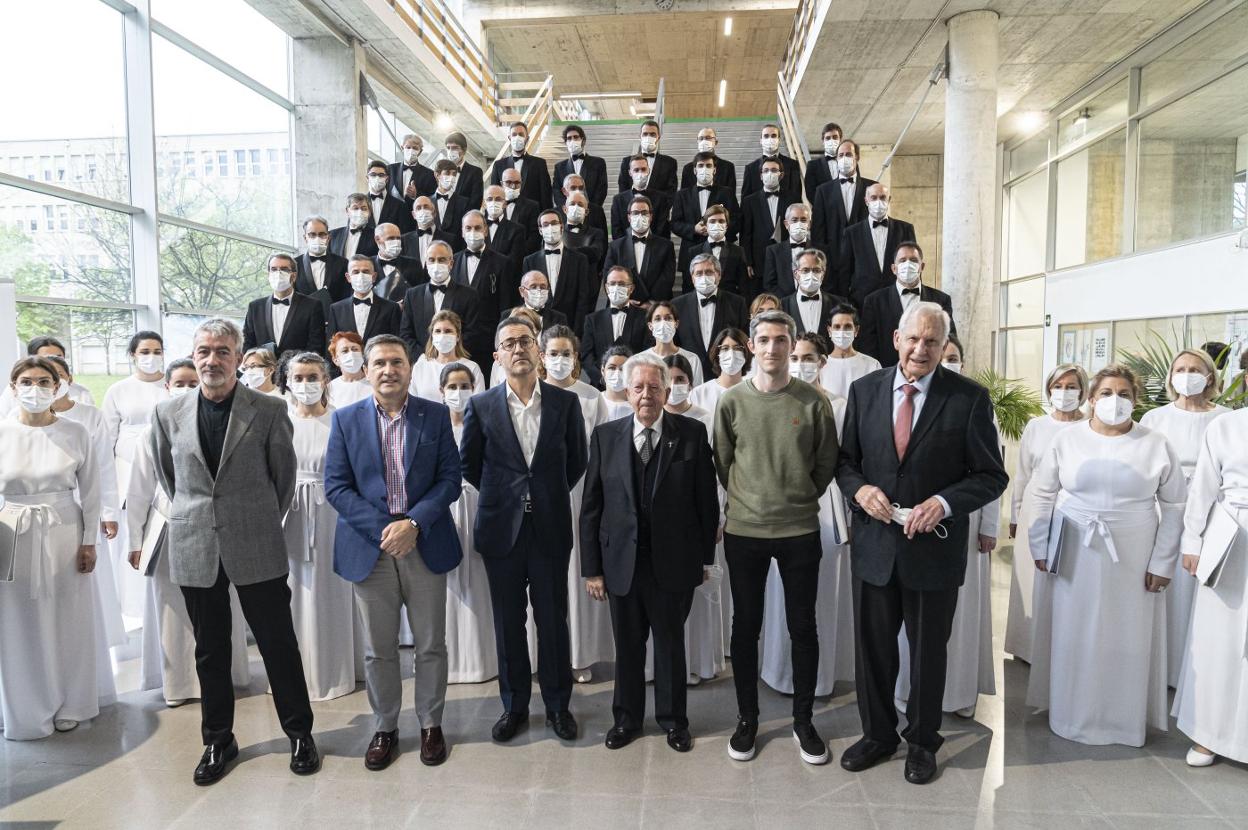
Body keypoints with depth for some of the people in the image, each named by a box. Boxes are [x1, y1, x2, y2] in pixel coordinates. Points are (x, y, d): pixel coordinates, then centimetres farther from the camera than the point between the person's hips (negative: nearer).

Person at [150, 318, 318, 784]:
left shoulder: (269, 411, -6)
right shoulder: (169, 414, 3)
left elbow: (285, 476, 3)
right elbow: (166, 476, 16)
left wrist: (263, 522, 8)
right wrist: (195, 516, 13)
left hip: (256, 548, -2)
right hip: (195, 549, 3)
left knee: (278, 642, 6)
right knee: (210, 650, 14)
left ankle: (299, 732, 22)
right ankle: (217, 740, 30)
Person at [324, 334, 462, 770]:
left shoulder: (436, 415, 2)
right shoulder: (346, 419, 2)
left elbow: (450, 479, -2)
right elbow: (336, 486, -2)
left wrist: (413, 523, -15)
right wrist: (382, 529, -14)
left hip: (425, 545, 0)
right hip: (370, 548, 0)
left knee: (430, 646, 10)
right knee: (378, 650, 11)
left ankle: (431, 724, 28)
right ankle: (384, 728, 29)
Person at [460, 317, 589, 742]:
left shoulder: (565, 402, 0)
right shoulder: (481, 405, -1)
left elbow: (577, 461, 9)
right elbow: (468, 464, 8)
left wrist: (550, 495, 8)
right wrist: (503, 494, 8)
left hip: (551, 527, 0)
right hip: (502, 528, 0)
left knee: (553, 620, 8)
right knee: (508, 622, 11)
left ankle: (558, 704, 25)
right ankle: (514, 705, 27)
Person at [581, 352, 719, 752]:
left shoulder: (692, 433, -4)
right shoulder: (606, 436, -1)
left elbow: (706, 500, -1)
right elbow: (591, 507, 0)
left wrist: (705, 557, 0)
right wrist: (592, 567, -2)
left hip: (674, 563, -1)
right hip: (622, 563, 1)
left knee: (670, 643, 14)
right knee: (627, 645, 15)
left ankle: (673, 718, 34)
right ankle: (627, 718, 35)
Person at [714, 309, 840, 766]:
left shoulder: (814, 401, -4)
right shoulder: (732, 401, -2)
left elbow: (827, 462, 6)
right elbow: (723, 463, 7)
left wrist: (800, 499, 8)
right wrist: (748, 501, 8)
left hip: (800, 531, 0)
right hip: (744, 530, 1)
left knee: (803, 627, 9)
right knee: (745, 626, 10)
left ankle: (803, 720, 26)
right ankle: (747, 718, 26)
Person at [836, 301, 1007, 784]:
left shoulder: (969, 398, -8)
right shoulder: (864, 391, 0)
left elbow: (991, 476, -6)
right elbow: (845, 459, 7)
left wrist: (944, 503, -22)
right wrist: (859, 489, -14)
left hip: (934, 546, -2)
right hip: (874, 544, 2)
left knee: (928, 652, 15)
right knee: (872, 648, 16)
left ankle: (922, 742, 37)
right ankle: (877, 734, 37)